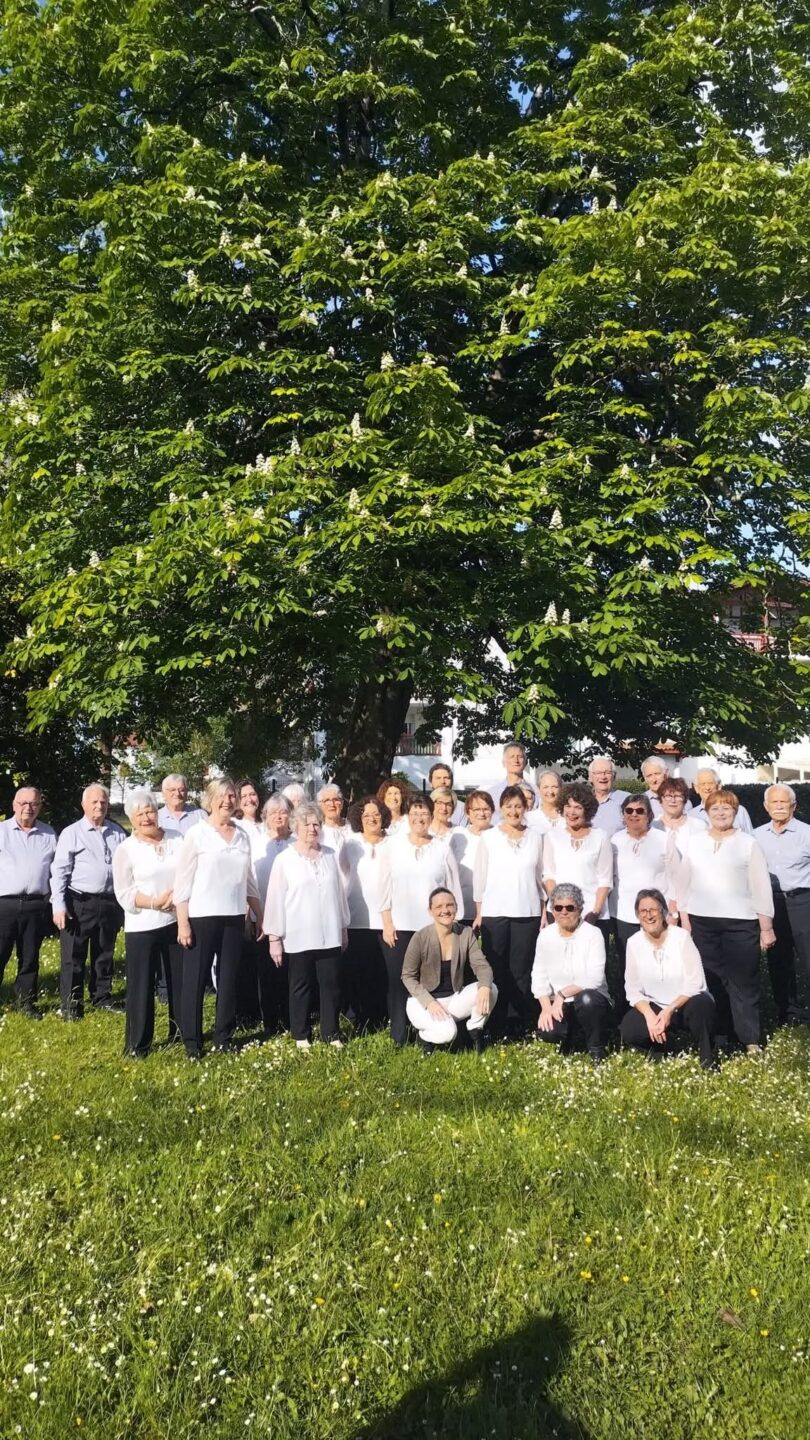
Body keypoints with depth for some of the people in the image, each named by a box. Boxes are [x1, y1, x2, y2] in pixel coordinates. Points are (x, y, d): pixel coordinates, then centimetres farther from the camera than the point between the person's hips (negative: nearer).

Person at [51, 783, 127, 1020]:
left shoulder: (117, 833, 8)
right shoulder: (71, 833, -3)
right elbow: (59, 870, -6)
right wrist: (58, 905, -13)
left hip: (110, 903, 4)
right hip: (79, 903, -4)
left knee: (104, 954, 15)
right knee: (74, 957, 1)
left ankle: (102, 997, 29)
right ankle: (71, 1004, 12)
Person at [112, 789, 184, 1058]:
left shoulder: (176, 838, 4)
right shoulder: (125, 849, -4)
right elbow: (124, 894, -8)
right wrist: (154, 902, -20)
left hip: (177, 922, 3)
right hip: (142, 927, -3)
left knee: (181, 980, 11)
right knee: (141, 985, 2)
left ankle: (181, 1032, 27)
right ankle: (137, 1043, 13)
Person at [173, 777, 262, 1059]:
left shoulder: (243, 837, 8)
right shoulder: (196, 834, -5)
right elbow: (183, 881, -7)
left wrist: (260, 917, 12)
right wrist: (183, 922, -12)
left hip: (234, 917, 4)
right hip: (202, 917, -4)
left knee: (229, 979, 10)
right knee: (195, 980, 3)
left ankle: (224, 1036, 21)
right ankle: (192, 1041, 12)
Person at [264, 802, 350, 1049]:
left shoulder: (330, 855, 6)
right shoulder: (285, 859, -5)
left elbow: (339, 892, 12)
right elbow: (275, 899, -4)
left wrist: (344, 927, 14)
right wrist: (274, 937, -6)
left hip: (330, 935, 3)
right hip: (298, 937, -3)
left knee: (332, 985, 7)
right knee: (301, 987, 8)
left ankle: (332, 1034, 20)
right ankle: (301, 1036, 20)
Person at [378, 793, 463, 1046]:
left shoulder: (443, 849, 3)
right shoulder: (393, 845, 3)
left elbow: (454, 889, 5)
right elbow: (385, 887, 3)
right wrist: (387, 923, -2)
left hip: (433, 928, 0)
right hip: (399, 928, 0)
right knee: (398, 982, 4)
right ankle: (398, 1038, 14)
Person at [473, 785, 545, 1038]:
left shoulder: (536, 837, 6)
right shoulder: (488, 837, 3)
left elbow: (541, 875, 10)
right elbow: (479, 876, 4)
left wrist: (544, 910, 7)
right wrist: (478, 912, 1)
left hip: (527, 913, 1)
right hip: (494, 912, -1)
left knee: (522, 970, 2)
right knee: (496, 969, 2)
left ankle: (521, 1022, 9)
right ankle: (498, 1023, 9)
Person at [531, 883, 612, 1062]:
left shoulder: (593, 934, -9)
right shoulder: (545, 935, 2)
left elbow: (595, 978, -18)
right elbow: (539, 975, -1)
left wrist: (562, 994, -23)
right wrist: (546, 1007, -16)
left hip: (591, 1002, -2)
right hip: (559, 1004, 2)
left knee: (586, 998, -37)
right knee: (547, 1032, -28)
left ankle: (597, 1048, -8)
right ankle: (578, 1040, 8)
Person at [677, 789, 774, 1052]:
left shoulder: (748, 843, 0)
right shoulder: (694, 843, 8)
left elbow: (761, 887, 0)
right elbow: (684, 884, 10)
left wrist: (766, 928, -3)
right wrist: (684, 921, 6)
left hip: (740, 922, -2)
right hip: (701, 922, 2)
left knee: (743, 982, 0)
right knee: (710, 980, 6)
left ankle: (751, 1041, 6)